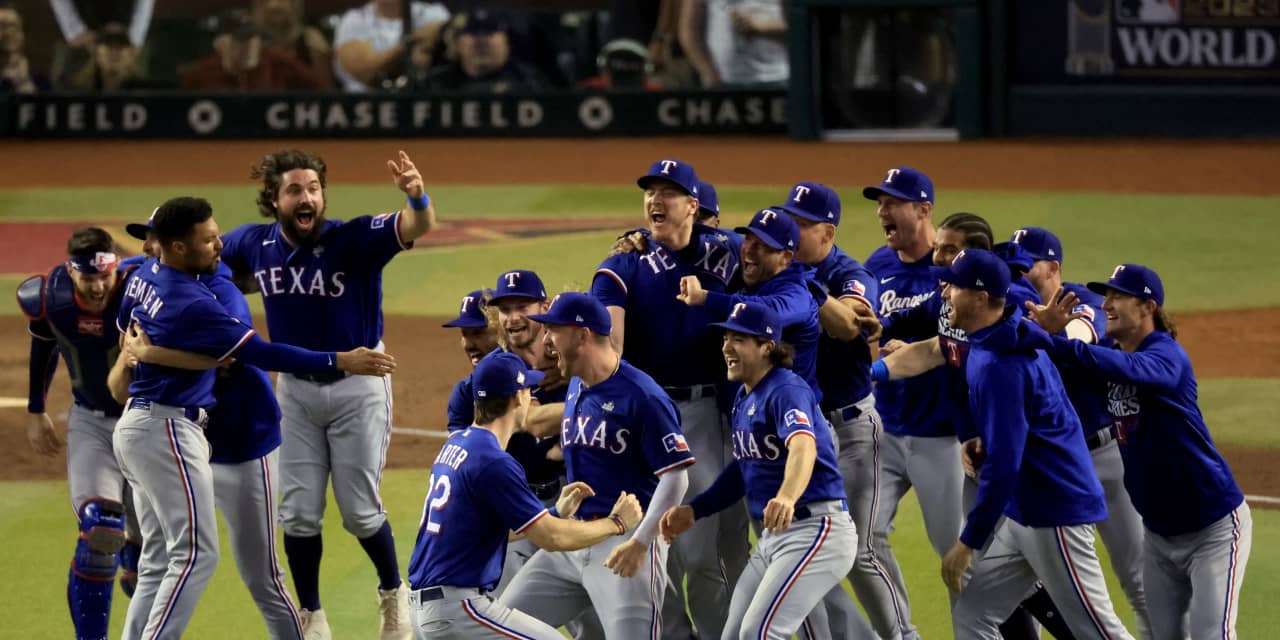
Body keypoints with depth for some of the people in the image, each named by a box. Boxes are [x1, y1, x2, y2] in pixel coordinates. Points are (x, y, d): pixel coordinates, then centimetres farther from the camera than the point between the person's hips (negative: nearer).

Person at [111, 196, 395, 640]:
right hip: (169, 431, -10)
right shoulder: (191, 304, -23)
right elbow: (263, 354, -23)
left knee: (160, 560, 12)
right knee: (196, 553, -9)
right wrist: (340, 361, -22)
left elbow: (123, 328, 23)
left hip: (134, 425, 10)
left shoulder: (144, 276, 4)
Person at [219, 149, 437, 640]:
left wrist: (417, 197, -61)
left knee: (359, 510, 2)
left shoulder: (353, 239, -22)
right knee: (299, 512, 5)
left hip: (357, 383, -4)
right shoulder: (253, 245, -7)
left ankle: (393, 594, 28)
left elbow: (418, 226, -39)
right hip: (294, 387, 4)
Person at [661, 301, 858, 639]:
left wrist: (787, 498, -56)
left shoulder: (786, 390, -16)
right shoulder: (744, 398, 13)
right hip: (771, 537, 10)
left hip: (816, 530, -10)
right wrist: (694, 510, 18)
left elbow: (803, 446, -37)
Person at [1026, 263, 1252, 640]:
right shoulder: (1110, 358, 4)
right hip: (1158, 532, 8)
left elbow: (1127, 368, -41)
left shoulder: (1166, 355, -21)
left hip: (1213, 527, -8)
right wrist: (1052, 332, -21)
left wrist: (1051, 341, -47)